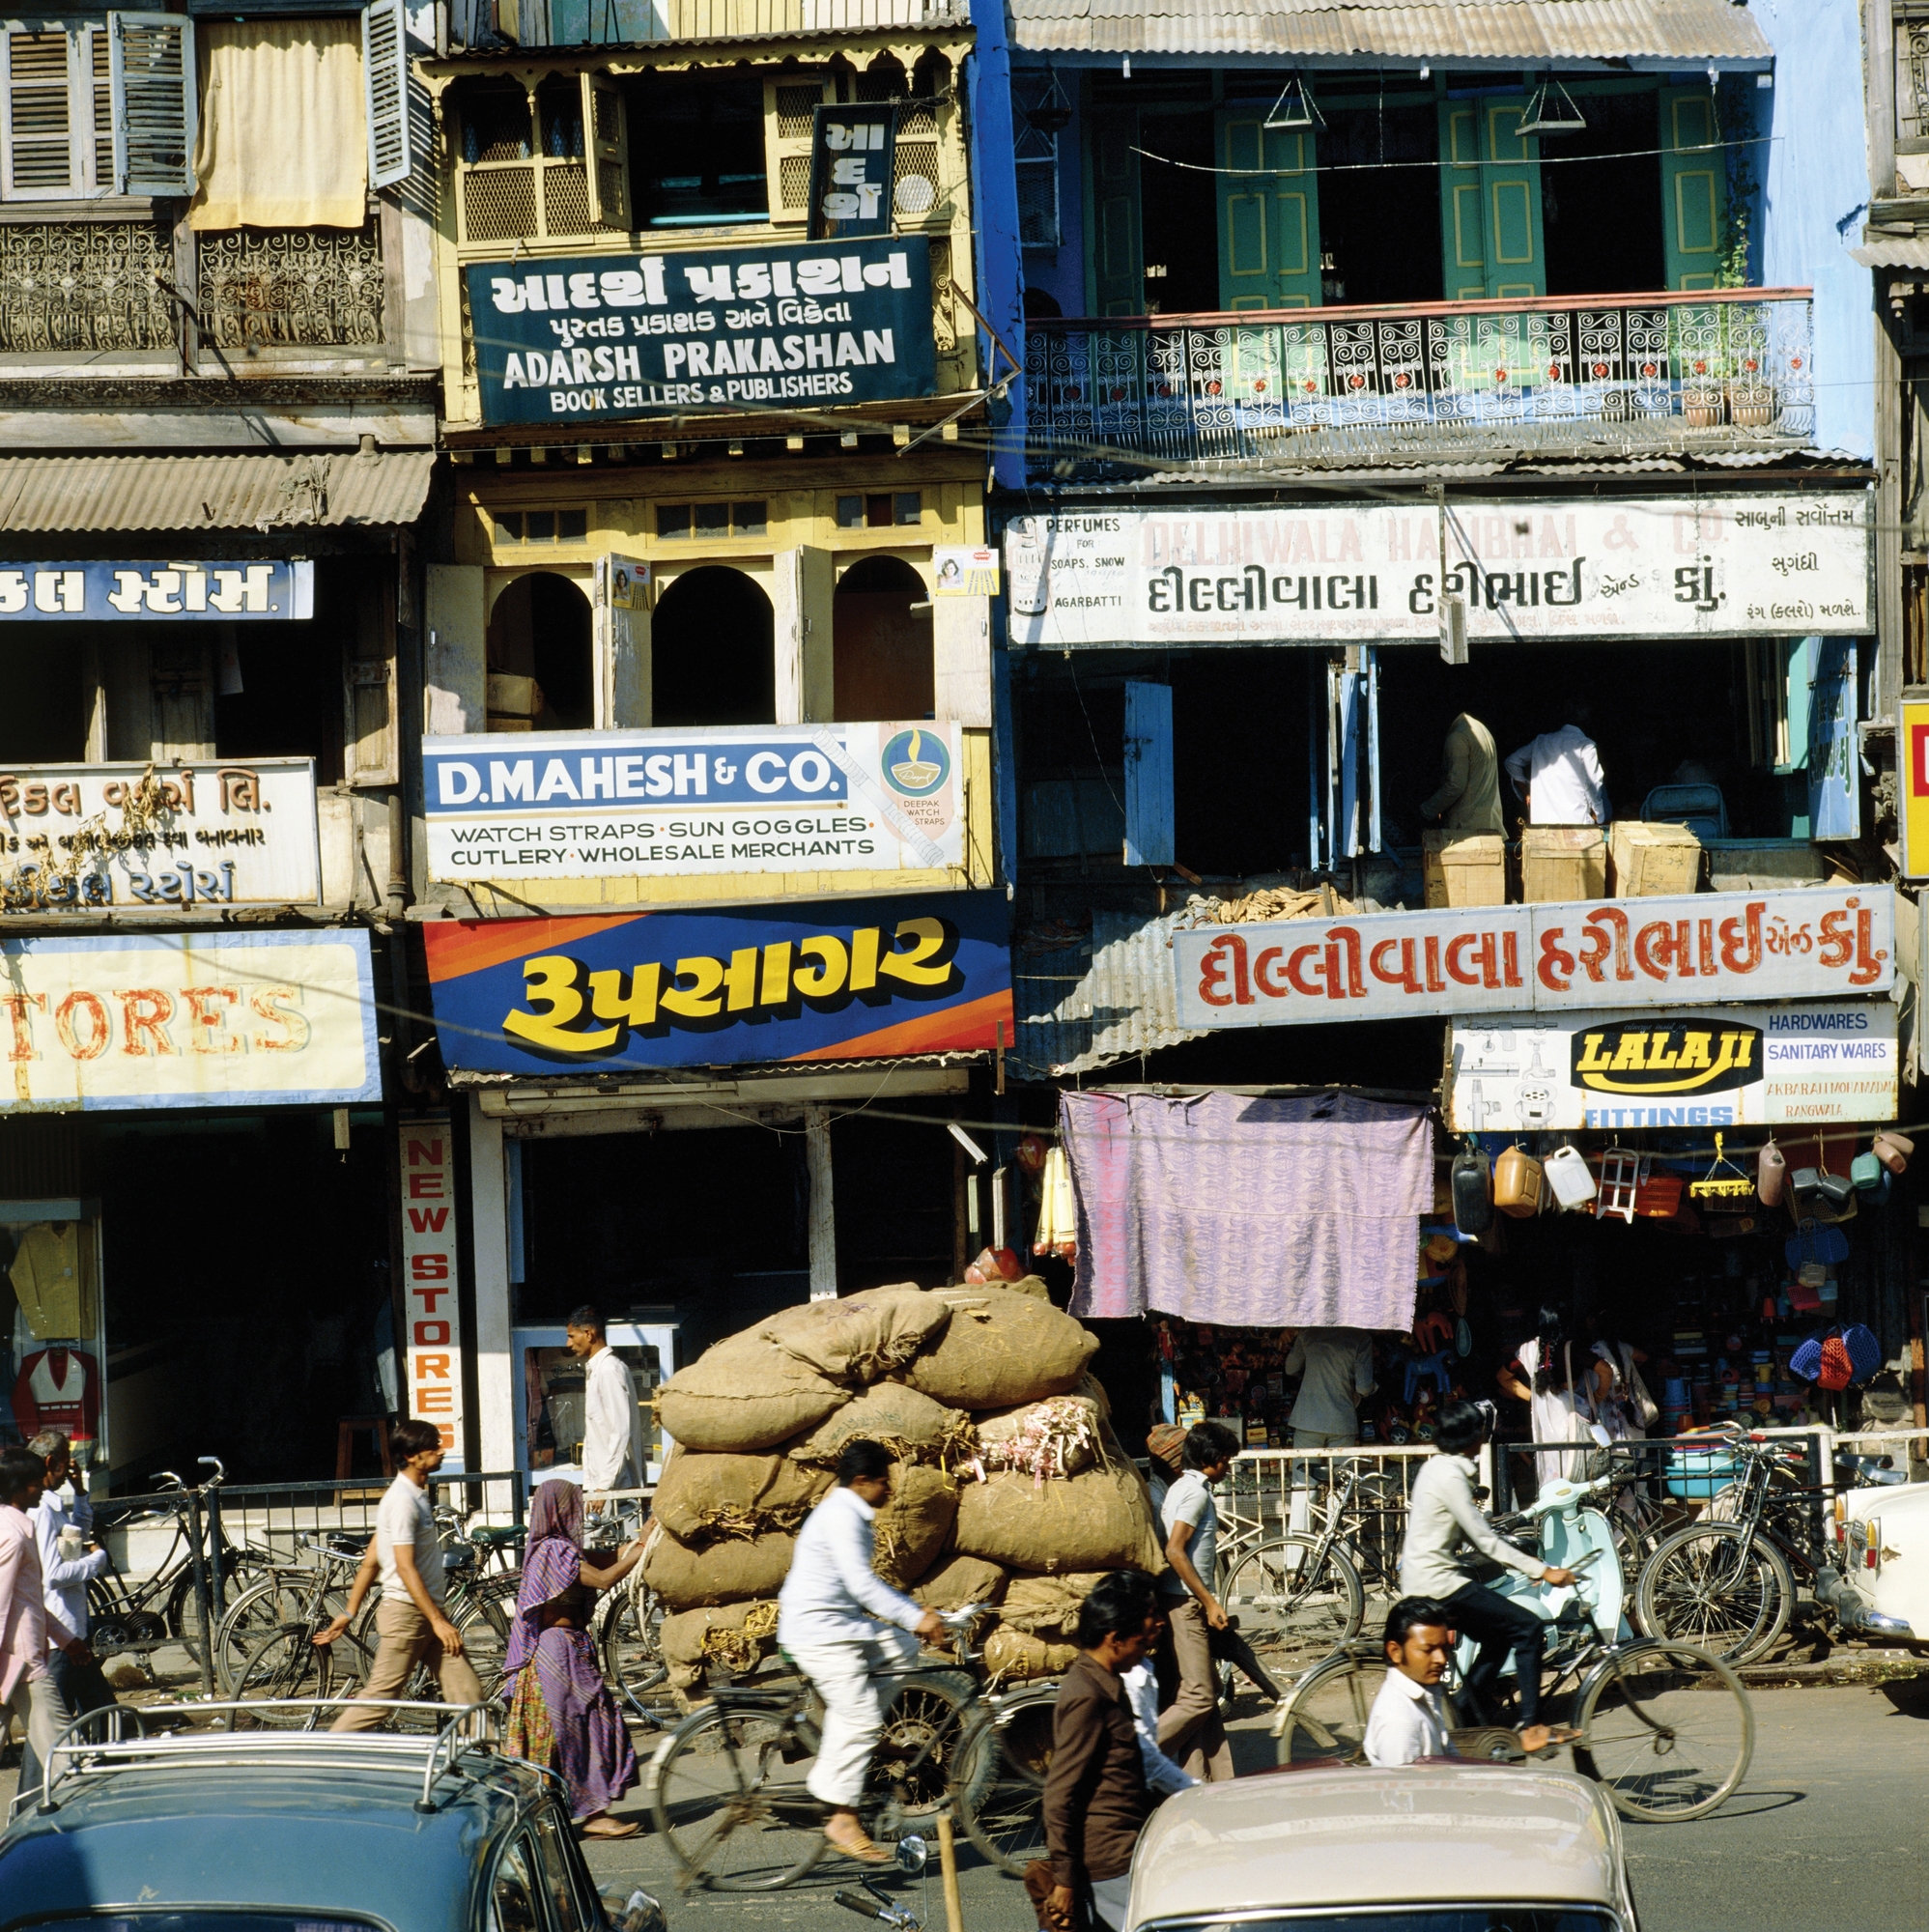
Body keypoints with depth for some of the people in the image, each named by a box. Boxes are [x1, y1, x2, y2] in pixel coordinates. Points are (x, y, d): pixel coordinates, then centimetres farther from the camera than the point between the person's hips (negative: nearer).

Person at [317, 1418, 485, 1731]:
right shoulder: (403, 1501, -16)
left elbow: (370, 1560, 16)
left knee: (466, 1690, 3)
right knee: (379, 1696, -4)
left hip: (428, 1611, 9)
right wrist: (437, 1621, -24)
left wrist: (349, 1614, 17)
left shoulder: (416, 1496, 14)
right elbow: (406, 1568, -22)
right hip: (406, 1611, -9)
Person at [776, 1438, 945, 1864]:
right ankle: (843, 1818, -7)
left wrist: (915, 1611, 16)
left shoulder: (852, 1515, 17)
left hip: (841, 1623, 10)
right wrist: (914, 1617, -25)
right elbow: (861, 1584, -24)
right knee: (862, 1719, -12)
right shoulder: (841, 1517, -16)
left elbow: (866, 1585, 24)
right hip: (819, 1630, -10)